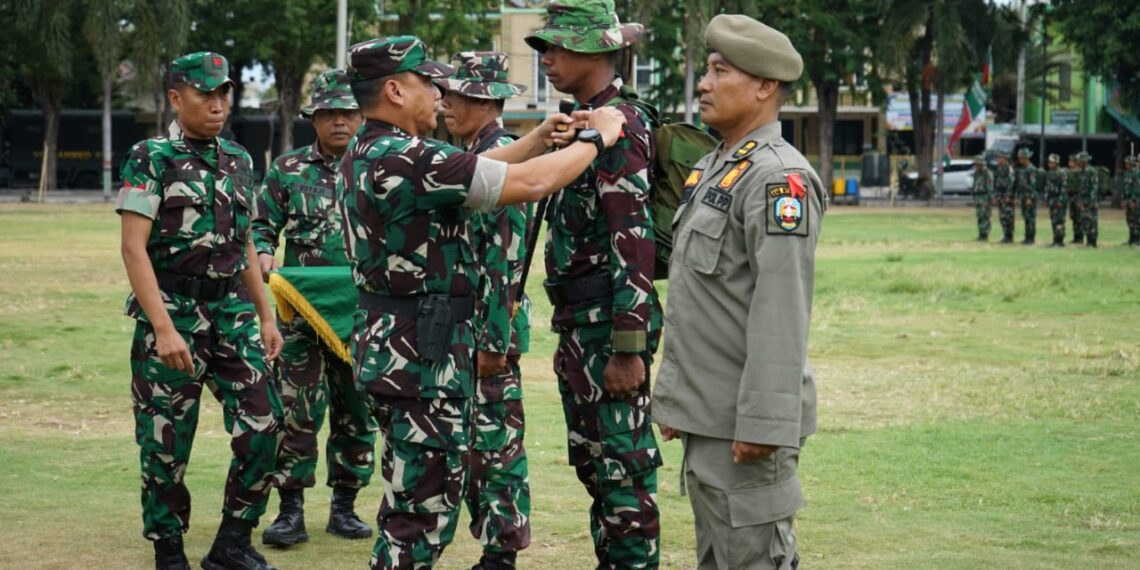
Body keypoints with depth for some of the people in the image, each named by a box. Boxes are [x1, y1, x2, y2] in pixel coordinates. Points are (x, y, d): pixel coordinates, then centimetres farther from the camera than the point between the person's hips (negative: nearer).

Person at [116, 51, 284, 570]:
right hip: (170, 312, -5)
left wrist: (266, 317, 14)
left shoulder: (239, 161, 11)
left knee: (263, 426, -3)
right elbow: (133, 248, -13)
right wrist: (163, 328, -20)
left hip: (232, 312, 5)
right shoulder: (150, 159, -7)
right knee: (166, 443, 2)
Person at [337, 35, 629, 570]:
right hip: (423, 352, -11)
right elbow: (531, 183, -20)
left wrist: (540, 136, 14)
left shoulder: (361, 158, 10)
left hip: (392, 343, 11)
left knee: (410, 501, 20)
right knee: (422, 509, -4)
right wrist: (596, 138, -5)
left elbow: (470, 171, 20)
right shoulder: (405, 159, -21)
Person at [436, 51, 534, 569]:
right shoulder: (471, 154, 13)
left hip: (492, 322, -9)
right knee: (476, 440, 12)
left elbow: (508, 259, -19)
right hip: (464, 320, 9)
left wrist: (495, 340, -20)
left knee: (498, 442, -2)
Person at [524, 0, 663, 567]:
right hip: (580, 322, 10)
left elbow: (635, 243, -22)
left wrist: (628, 349, -24)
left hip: (611, 320, -10)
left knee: (623, 467, -4)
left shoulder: (619, 125, -15)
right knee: (591, 460, 15)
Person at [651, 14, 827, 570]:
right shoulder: (709, 169, 15)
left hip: (744, 424, -10)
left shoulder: (778, 179, -16)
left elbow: (782, 314, -22)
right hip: (704, 417, 10)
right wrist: (672, 393, 20)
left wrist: (764, 423, -25)